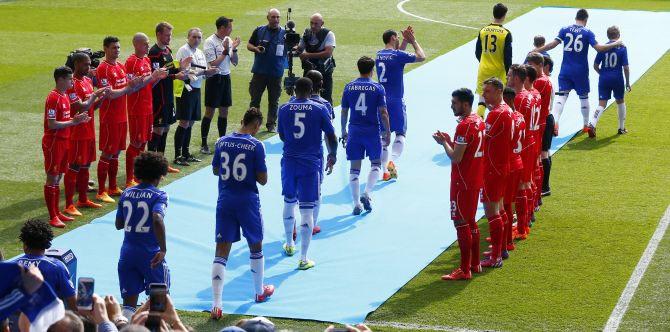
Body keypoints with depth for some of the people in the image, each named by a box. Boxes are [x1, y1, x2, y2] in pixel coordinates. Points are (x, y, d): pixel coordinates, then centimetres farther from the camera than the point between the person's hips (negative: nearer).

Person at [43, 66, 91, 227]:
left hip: (63, 141, 9)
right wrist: (73, 121, -19)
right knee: (52, 179, -3)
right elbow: (52, 124, -22)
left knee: (58, 177, 14)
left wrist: (76, 119, 2)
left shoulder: (64, 96, 11)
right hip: (53, 143, -9)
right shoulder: (53, 98, -18)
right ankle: (52, 217, 0)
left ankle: (57, 212, 21)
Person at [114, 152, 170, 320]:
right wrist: (163, 250, -23)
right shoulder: (158, 195, -8)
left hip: (127, 253, 4)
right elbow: (157, 220, -26)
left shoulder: (127, 193, 7)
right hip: (150, 254, -4)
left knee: (129, 302, 6)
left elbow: (118, 225, 13)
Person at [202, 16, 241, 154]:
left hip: (226, 78, 7)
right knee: (210, 112, -3)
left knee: (224, 111, 10)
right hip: (214, 79, -7)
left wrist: (234, 49, -4)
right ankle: (204, 144, 2)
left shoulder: (228, 40, 7)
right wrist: (226, 51, -15)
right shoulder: (210, 42, -12)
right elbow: (213, 63, -17)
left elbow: (235, 62, 10)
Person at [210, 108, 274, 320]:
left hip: (225, 201, 3)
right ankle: (260, 292, 37)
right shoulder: (256, 146, -11)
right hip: (248, 201, -3)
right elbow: (262, 179, -10)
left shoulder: (222, 142, 1)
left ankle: (216, 304, -9)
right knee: (255, 246, 20)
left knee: (222, 251, 0)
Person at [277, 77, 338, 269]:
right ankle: (303, 259, -1)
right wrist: (332, 156, 16)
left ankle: (289, 245, 39)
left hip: (289, 162, 2)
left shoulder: (284, 109, 1)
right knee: (307, 210, -1)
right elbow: (331, 136, -1)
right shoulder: (319, 109, -5)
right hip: (311, 163, -2)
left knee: (289, 203, 23)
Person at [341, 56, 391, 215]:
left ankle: (357, 203, 4)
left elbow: (344, 112, 6)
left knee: (354, 167, 6)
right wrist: (387, 133, 2)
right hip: (372, 131, -2)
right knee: (376, 163, 16)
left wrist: (343, 132, 18)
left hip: (354, 131, 2)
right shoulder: (377, 88, -5)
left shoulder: (349, 87, 2)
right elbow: (383, 113, -7)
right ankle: (367, 194, -2)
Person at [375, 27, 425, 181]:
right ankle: (392, 161, -14)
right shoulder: (398, 55, -12)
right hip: (396, 101, -5)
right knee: (400, 133, 7)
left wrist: (405, 41, 21)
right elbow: (421, 57, -3)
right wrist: (413, 41, 8)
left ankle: (385, 171, 10)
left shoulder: (379, 54, 7)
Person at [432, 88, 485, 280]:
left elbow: (456, 157, -22)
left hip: (463, 182, -10)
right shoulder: (478, 121, 10)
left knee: (461, 223, -4)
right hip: (476, 180, 10)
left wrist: (444, 143, -7)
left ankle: (464, 270, -2)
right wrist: (450, 141, 10)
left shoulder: (464, 126, -20)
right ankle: (475, 264, 25)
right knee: (470, 221, 18)